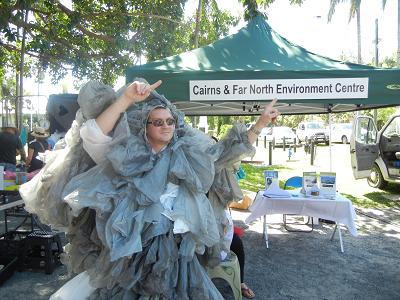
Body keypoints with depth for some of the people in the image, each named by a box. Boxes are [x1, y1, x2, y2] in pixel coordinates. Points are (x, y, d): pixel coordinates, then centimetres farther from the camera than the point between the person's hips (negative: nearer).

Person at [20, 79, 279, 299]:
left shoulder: (189, 155, 7)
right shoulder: (126, 155, -2)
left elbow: (226, 152, 12)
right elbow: (94, 135, -16)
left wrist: (260, 124, 11)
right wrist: (127, 99, -23)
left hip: (177, 255, 2)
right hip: (130, 255, -2)